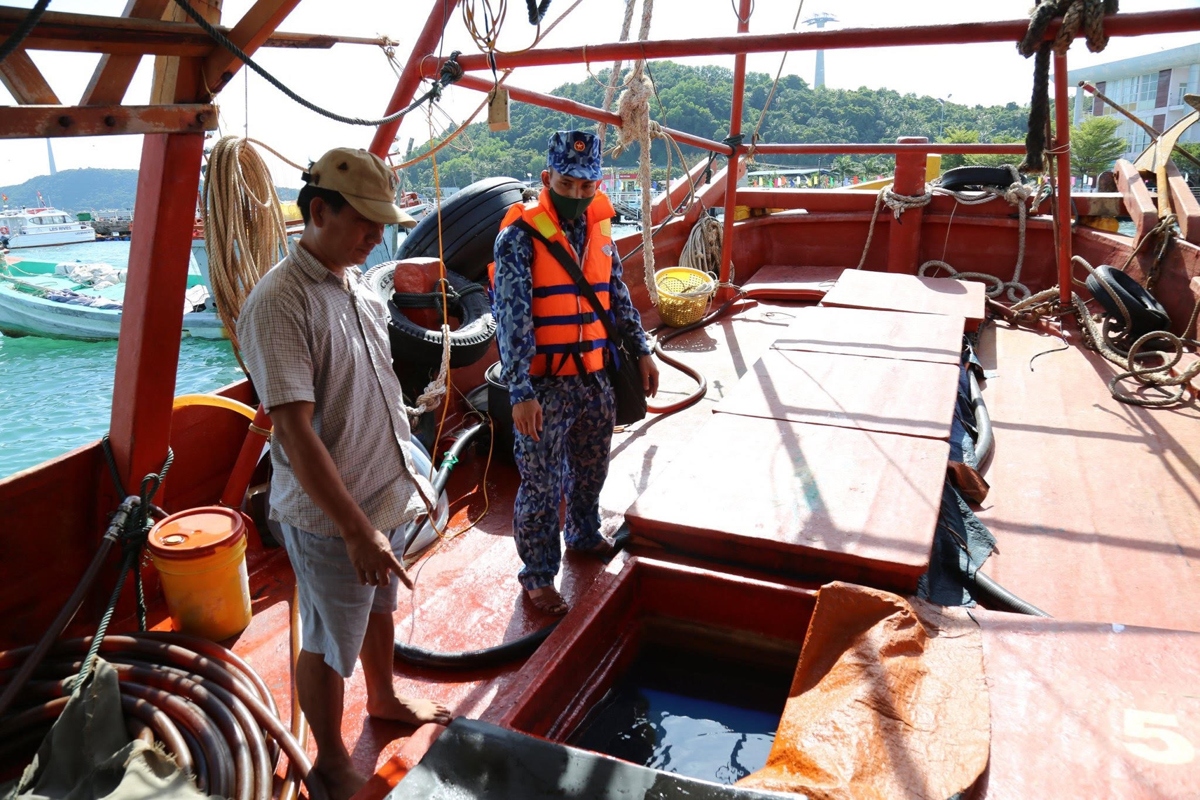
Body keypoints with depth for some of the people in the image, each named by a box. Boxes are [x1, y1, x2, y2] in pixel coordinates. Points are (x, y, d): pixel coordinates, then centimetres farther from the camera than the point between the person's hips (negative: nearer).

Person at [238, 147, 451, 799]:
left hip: (385, 494, 8)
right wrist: (357, 530, -29)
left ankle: (384, 698, 53)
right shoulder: (279, 304, -24)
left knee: (379, 606, 28)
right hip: (329, 516, -8)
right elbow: (296, 433, -28)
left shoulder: (356, 286, 3)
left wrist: (410, 473, 16)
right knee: (328, 644, 12)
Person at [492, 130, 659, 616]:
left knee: (590, 470, 22)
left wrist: (641, 349, 16)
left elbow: (618, 296, 17)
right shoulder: (519, 237, -15)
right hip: (544, 385, -6)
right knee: (540, 486, 5)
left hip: (595, 379, 6)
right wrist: (520, 393, -26)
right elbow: (512, 320, -20)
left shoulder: (599, 228, 5)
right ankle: (538, 574, 22)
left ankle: (584, 535, 47)